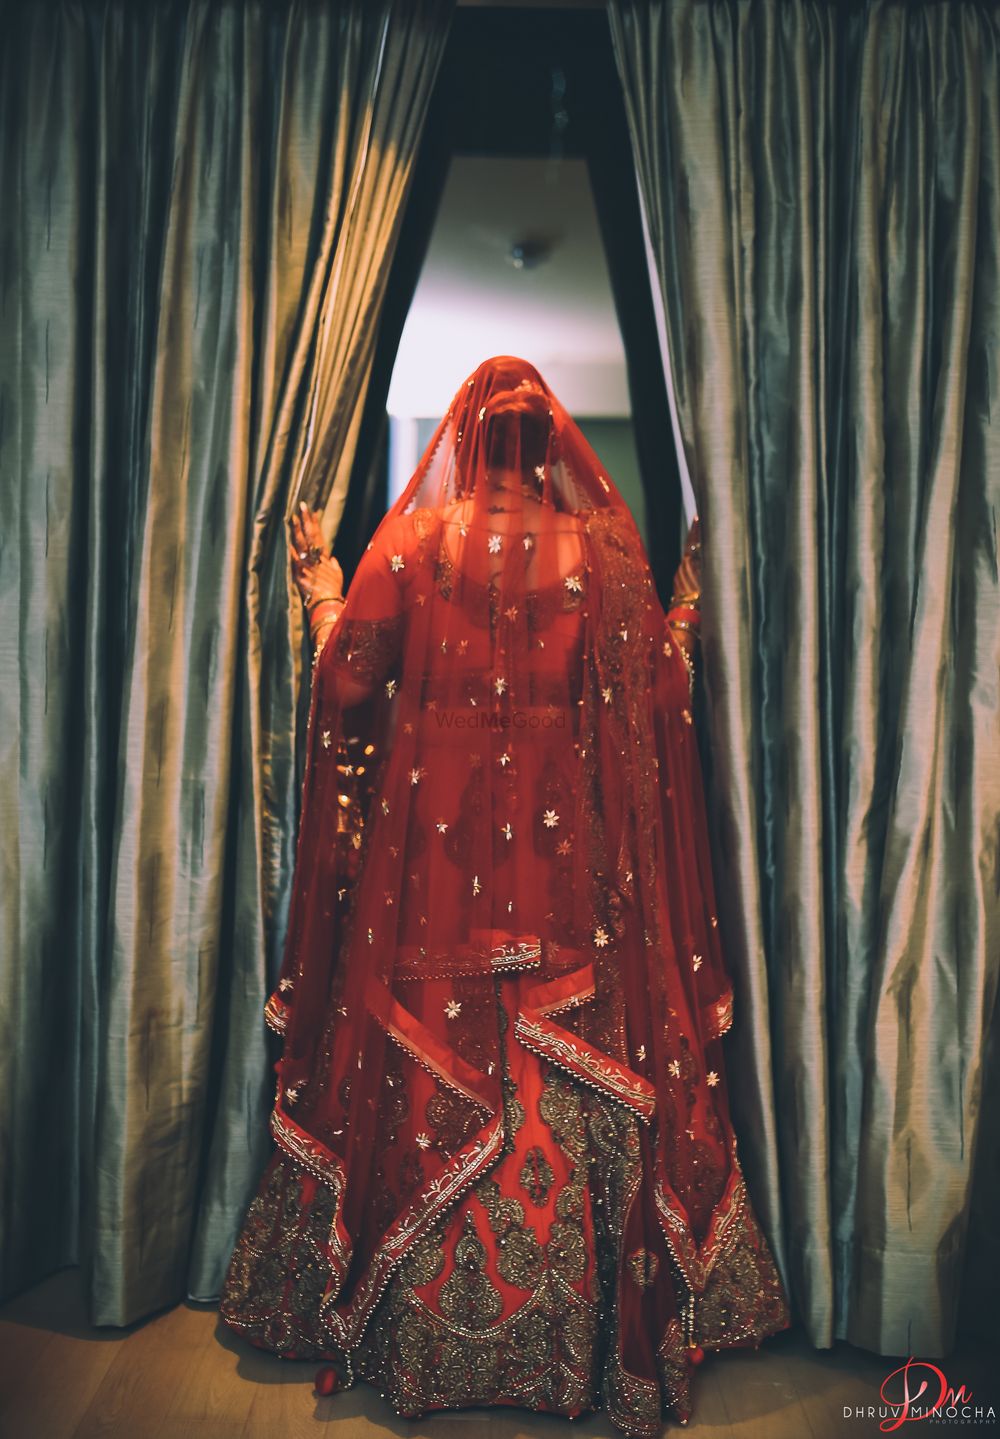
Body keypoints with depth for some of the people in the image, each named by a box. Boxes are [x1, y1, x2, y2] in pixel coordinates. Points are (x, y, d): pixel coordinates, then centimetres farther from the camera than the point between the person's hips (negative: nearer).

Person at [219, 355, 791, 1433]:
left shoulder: (413, 537, -1)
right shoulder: (600, 549, -1)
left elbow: (347, 682, -3)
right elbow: (654, 700, 0)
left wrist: (319, 586, 14)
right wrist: (689, 600, 16)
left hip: (430, 845, 0)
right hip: (562, 853, 0)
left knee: (426, 1071, 12)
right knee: (572, 1076, 10)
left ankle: (421, 1324, 28)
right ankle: (573, 1330, 24)